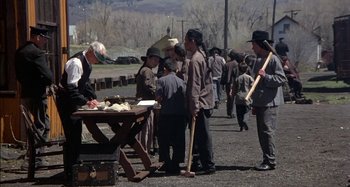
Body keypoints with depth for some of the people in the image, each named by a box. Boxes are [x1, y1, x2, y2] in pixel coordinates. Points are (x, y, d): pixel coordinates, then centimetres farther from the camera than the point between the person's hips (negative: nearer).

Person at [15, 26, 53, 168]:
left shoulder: (20, 52, 12)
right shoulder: (37, 53, -17)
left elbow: (18, 75, 17)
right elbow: (48, 76, -21)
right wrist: (49, 83, -1)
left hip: (25, 94, 9)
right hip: (37, 95, -9)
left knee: (43, 124, 18)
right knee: (42, 127, -2)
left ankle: (36, 157, 20)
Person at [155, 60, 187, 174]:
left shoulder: (161, 80, -1)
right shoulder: (181, 81, 8)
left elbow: (158, 98, -8)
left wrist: (162, 103, 11)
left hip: (166, 113, -3)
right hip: (181, 113, 3)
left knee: (164, 141, 6)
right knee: (179, 140, 9)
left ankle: (166, 164, 4)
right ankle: (176, 164, 10)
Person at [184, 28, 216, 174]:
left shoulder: (195, 60, -18)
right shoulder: (203, 56, 13)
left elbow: (195, 85, -22)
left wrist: (194, 107, -22)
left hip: (199, 104, -10)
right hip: (206, 102, 10)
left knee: (202, 135, -4)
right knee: (198, 135, 15)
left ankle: (209, 165, 0)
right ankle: (196, 163, 22)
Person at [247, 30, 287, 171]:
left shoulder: (273, 59, -10)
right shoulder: (258, 60, 17)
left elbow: (282, 79, -16)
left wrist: (265, 76, -25)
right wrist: (254, 104, 22)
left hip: (270, 103, -9)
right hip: (259, 103, 9)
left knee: (267, 131, -11)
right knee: (261, 133, 10)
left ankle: (270, 161, -7)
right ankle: (266, 160, 16)